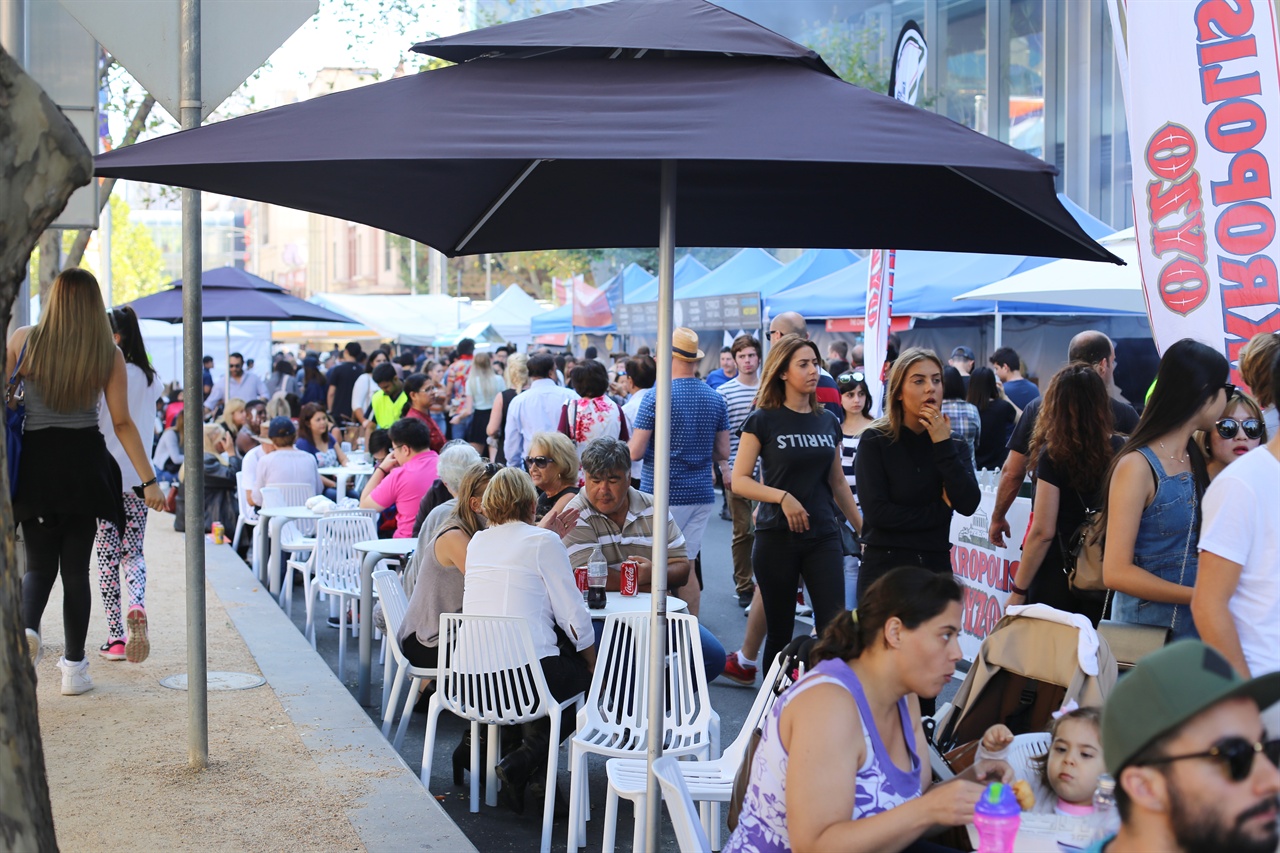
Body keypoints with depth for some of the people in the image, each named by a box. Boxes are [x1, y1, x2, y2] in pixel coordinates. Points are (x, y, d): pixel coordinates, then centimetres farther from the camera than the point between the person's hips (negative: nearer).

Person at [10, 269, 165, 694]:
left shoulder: (22, 340, -1)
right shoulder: (109, 354, -2)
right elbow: (122, 424, -5)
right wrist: (149, 481, -2)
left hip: (34, 462, 0)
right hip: (85, 463, 0)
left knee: (39, 564, 13)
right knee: (76, 568, 8)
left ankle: (27, 627, -17)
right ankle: (74, 667, 10)